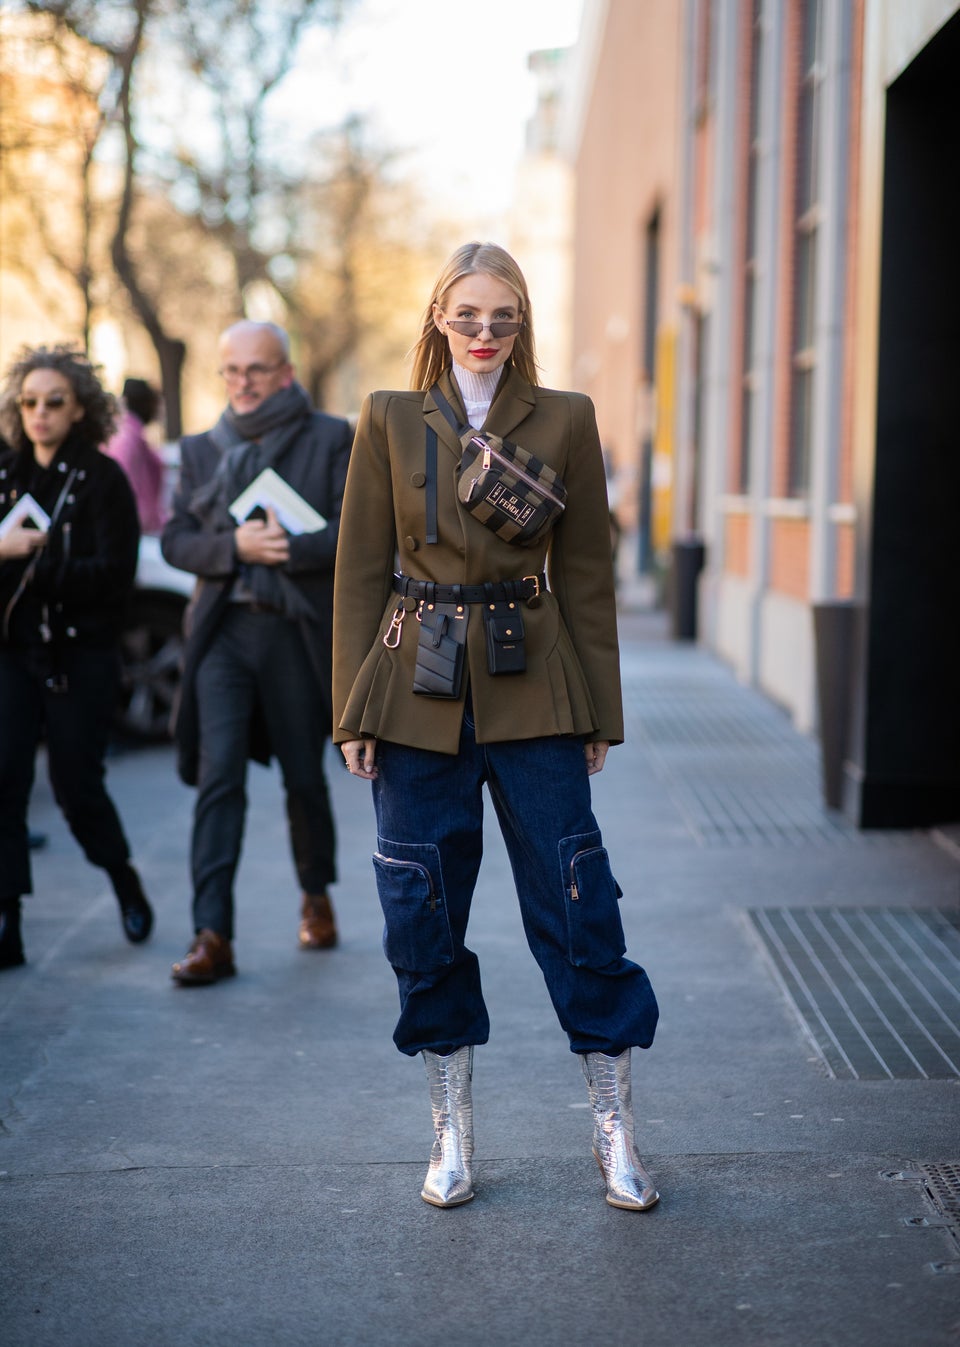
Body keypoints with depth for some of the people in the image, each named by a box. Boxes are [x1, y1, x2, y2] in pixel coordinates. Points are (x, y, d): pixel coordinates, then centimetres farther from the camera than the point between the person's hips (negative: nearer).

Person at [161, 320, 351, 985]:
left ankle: (317, 895, 36)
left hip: (300, 631, -1)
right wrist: (235, 545, -13)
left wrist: (290, 548, -19)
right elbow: (175, 539, 5)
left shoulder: (331, 439, 3)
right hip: (225, 629, 1)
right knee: (219, 776, -10)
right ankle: (212, 936, -13)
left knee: (305, 777, 10)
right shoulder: (201, 449, 12)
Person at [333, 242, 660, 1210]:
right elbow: (360, 573, 4)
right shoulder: (390, 420, 4)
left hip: (532, 689, 0)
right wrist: (354, 711, -1)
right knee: (424, 912, 5)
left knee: (576, 902, -1)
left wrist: (598, 711, 3)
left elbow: (586, 574, 6)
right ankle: (452, 1132, 19)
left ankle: (614, 1129, 12)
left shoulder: (564, 420, 4)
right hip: (418, 689, 1)